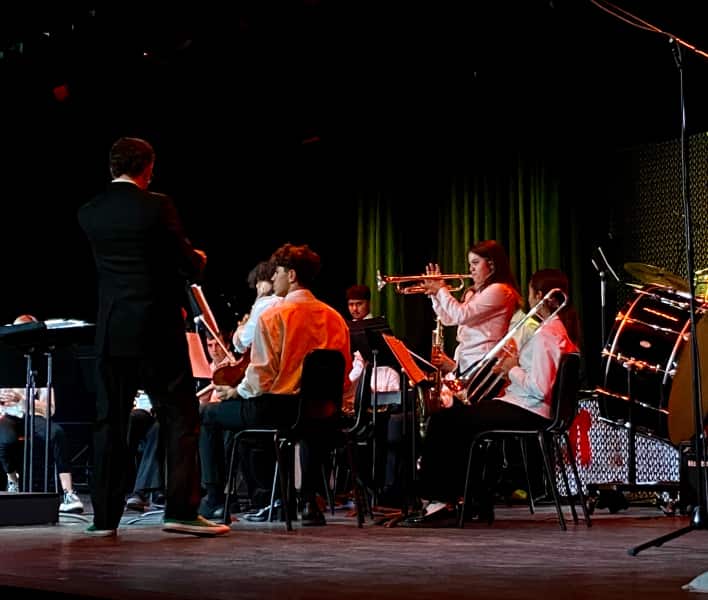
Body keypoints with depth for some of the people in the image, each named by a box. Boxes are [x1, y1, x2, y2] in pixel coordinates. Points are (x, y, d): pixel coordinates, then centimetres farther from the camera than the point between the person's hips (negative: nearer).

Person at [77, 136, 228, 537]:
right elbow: (187, 265, -8)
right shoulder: (158, 206, -10)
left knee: (110, 421, 9)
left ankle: (105, 516, 9)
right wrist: (199, 259, 16)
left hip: (111, 330, 5)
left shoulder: (89, 213, 5)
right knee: (180, 418, 3)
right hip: (157, 328, -4)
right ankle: (181, 510, -1)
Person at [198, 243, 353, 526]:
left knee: (209, 415, 17)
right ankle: (309, 501, 33)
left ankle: (214, 496, 14)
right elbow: (344, 378, 8)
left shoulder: (272, 316, -12)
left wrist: (236, 392, 3)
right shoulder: (335, 318, 4)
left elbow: (261, 378, -15)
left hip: (274, 407, -5)